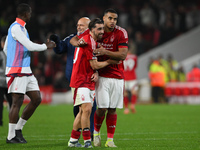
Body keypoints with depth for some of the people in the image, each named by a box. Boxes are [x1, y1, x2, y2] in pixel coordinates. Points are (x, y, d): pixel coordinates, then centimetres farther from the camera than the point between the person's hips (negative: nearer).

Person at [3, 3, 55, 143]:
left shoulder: (21, 28, 18)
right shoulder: (16, 28, -13)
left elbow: (6, 49, 24)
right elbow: (30, 46, -16)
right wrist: (46, 46, -3)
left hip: (26, 71, 10)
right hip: (17, 71, -10)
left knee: (36, 99, 7)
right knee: (17, 102, -8)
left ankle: (18, 129, 14)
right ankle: (11, 136, -2)